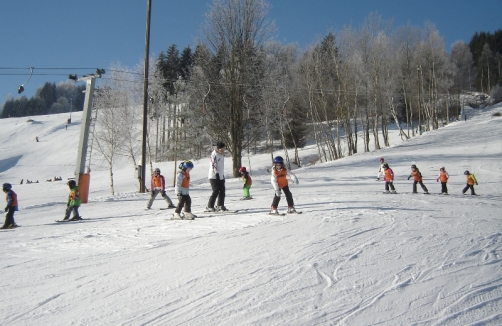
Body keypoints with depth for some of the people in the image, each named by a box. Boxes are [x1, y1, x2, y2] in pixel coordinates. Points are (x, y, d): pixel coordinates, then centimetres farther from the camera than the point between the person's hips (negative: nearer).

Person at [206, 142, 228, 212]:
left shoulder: (222, 155, 14)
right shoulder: (214, 154, -14)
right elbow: (213, 165, -19)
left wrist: (223, 175, 22)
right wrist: (216, 174, -22)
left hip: (221, 176, 9)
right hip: (214, 177, -9)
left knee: (222, 191, 10)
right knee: (216, 192, -9)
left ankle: (220, 206, 21)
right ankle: (210, 207, -2)